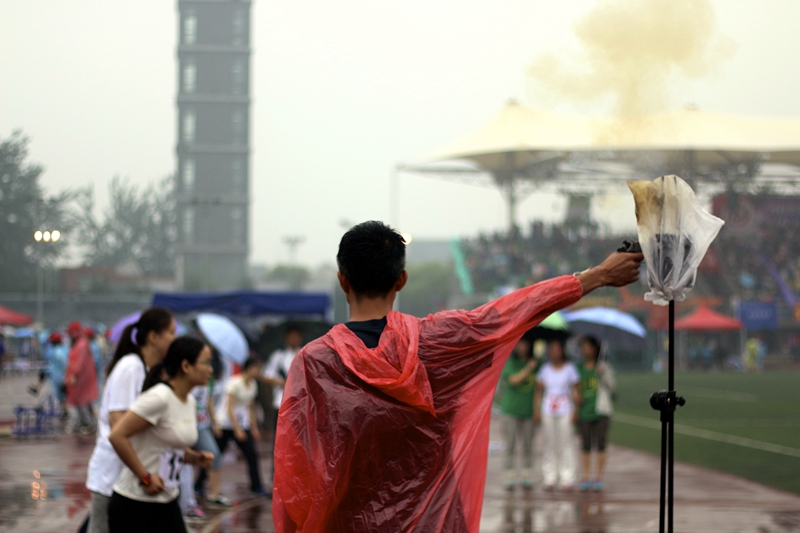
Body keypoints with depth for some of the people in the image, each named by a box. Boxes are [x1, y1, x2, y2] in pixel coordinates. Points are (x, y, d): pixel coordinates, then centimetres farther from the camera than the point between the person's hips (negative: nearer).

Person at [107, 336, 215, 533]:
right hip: (133, 502, -8)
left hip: (167, 502, 8)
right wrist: (145, 477, -21)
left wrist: (195, 458, 1)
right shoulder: (159, 398, -19)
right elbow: (117, 436, -25)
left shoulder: (189, 401, 9)